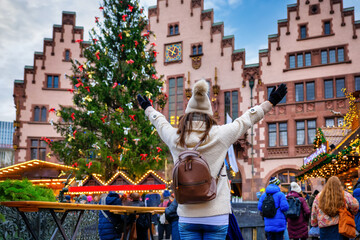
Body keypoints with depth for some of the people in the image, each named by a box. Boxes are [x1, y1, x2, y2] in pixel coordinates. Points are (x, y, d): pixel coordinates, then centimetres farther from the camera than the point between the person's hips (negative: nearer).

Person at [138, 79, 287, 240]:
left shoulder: (175, 138, 0)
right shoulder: (220, 135, -6)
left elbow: (159, 122, 21)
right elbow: (246, 120, 8)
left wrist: (148, 108, 43)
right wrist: (270, 102, 23)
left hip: (186, 216, 2)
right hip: (216, 215, -2)